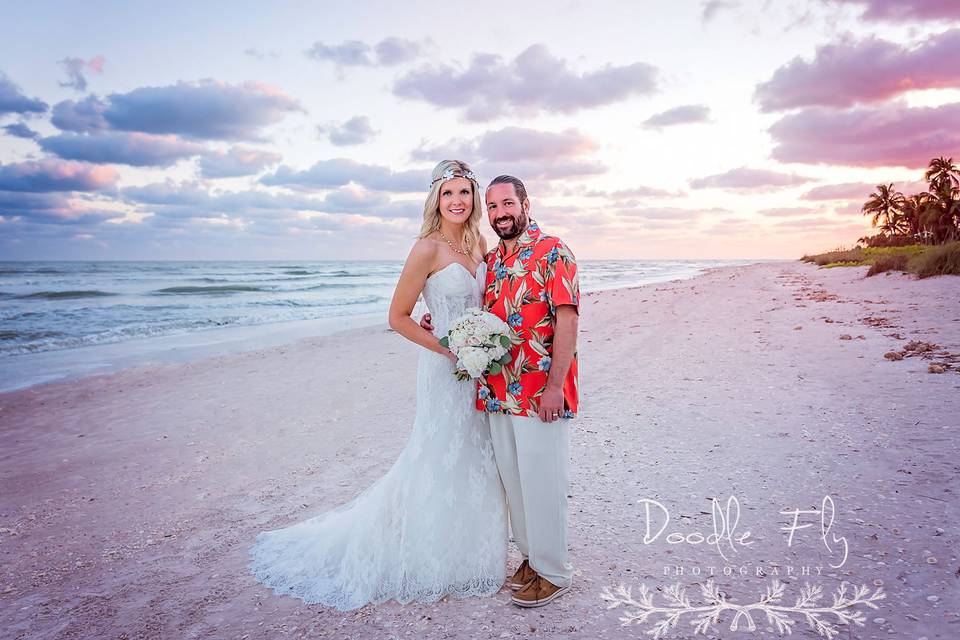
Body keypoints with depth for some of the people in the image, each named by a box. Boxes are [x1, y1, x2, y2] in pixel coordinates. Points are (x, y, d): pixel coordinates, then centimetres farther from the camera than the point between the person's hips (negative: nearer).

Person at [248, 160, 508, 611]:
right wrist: (451, 351, -17)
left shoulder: (478, 244, 6)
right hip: (444, 369, -7)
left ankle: (464, 554, 35)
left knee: (472, 461, 16)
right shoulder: (427, 248, -15)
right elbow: (398, 317, -12)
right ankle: (429, 563, 25)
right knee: (442, 461, 4)